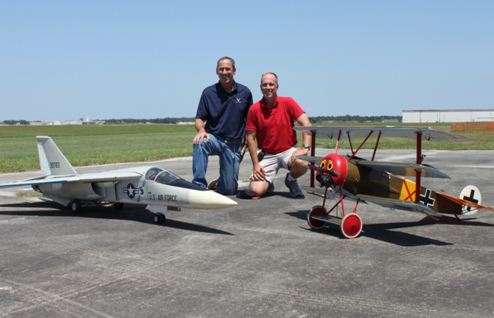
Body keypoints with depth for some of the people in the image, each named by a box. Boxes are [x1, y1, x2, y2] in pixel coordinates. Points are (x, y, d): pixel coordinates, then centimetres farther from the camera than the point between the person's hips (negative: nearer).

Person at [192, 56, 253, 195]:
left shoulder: (244, 92, 1)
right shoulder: (208, 92, -2)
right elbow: (199, 118, -2)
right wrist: (201, 130, -24)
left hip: (234, 143, 1)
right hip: (214, 138, -1)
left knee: (229, 189, -1)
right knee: (199, 143, -38)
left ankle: (220, 182, 36)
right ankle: (199, 185, -29)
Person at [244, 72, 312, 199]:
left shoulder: (288, 102, -4)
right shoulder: (254, 109, -3)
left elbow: (306, 123, -11)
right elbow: (251, 138, -1)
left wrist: (305, 147, -24)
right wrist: (256, 164, -7)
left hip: (288, 150, 0)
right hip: (268, 155, 0)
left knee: (303, 164, -34)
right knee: (256, 191, -19)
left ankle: (291, 180, 4)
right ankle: (268, 183, 21)